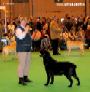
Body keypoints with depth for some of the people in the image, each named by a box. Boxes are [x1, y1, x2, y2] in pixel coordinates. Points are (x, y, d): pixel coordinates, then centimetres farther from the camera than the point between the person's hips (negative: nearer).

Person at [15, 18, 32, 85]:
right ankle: (21, 79, -5)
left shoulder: (25, 28, 18)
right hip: (22, 49, -9)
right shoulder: (19, 29, -8)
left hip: (28, 48, 9)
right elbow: (20, 37, -25)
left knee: (27, 63, 12)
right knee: (22, 63, -10)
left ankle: (25, 77, 22)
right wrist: (25, 31, -21)